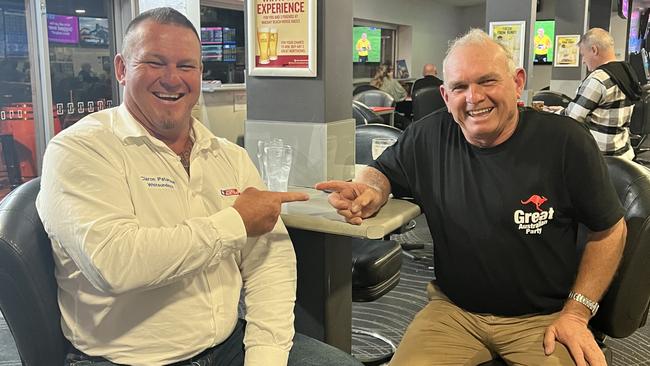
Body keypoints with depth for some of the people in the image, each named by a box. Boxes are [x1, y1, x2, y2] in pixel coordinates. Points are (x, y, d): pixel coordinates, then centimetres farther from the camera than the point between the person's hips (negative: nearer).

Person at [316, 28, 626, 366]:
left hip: (543, 318, -1)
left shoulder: (564, 141, -11)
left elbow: (609, 230, 0)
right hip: (454, 309, 1)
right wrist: (370, 192, -12)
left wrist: (577, 312, -5)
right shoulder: (428, 136, -6)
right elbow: (382, 171, 12)